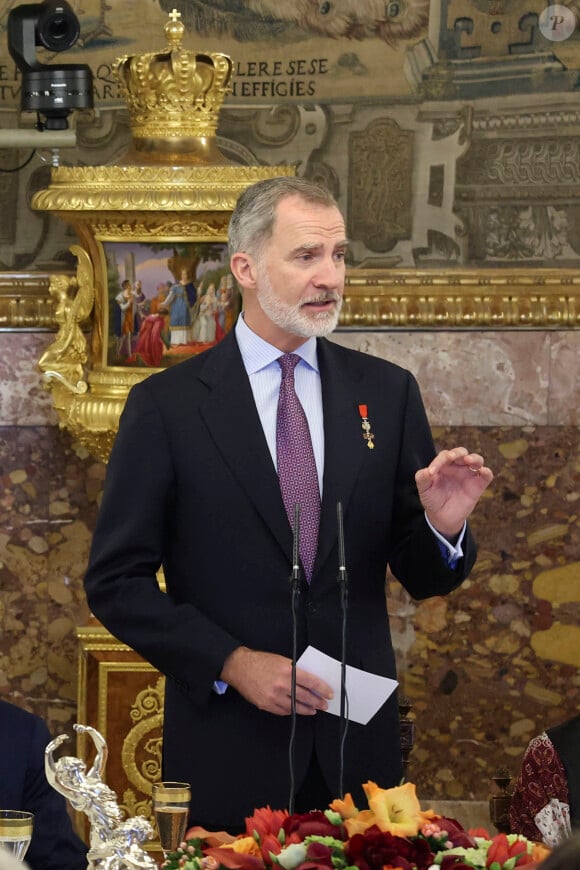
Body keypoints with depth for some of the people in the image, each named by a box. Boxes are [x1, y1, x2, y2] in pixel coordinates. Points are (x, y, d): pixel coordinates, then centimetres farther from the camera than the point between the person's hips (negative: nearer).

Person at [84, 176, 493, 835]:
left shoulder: (388, 392, 6)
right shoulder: (167, 405, -2)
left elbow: (421, 578, 8)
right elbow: (115, 582, -3)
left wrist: (442, 527, -14)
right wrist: (232, 663, -13)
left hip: (359, 749, 2)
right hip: (228, 753, -2)